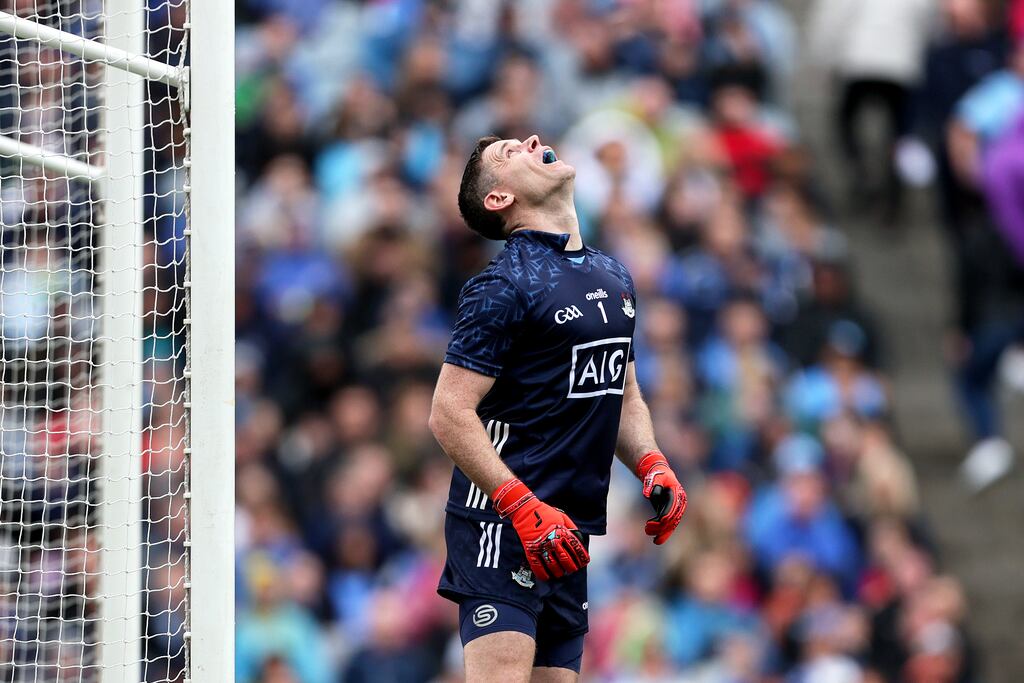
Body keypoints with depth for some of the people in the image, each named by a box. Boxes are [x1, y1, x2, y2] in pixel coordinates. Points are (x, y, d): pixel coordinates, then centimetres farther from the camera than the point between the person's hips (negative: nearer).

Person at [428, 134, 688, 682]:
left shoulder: (614, 278, 18)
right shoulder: (506, 284, -9)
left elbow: (623, 395, 28)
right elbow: (449, 415, -13)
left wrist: (652, 467, 8)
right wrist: (524, 508, -21)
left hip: (567, 533, 8)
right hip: (500, 520, -8)